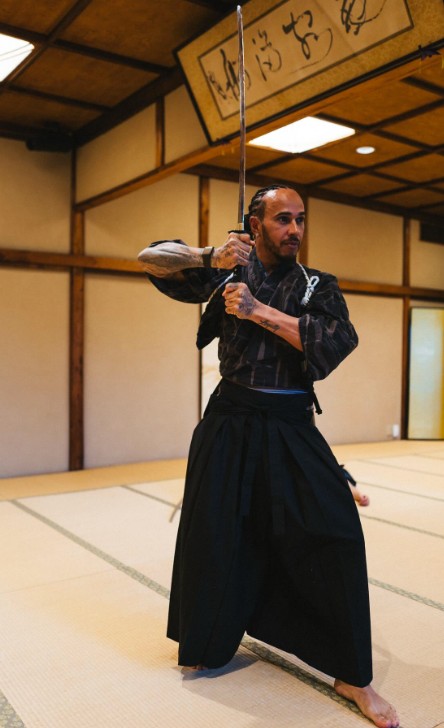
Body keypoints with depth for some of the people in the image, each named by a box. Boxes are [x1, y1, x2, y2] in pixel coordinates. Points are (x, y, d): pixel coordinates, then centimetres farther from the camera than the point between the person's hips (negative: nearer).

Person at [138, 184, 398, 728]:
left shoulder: (317, 286, 4)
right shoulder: (230, 271, 5)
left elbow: (335, 342, -15)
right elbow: (152, 258, 3)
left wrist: (259, 310, -19)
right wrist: (211, 257, -14)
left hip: (291, 428, 0)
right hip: (230, 422, 1)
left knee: (334, 533, -9)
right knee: (211, 534, 7)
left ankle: (352, 676, 9)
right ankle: (205, 645, 33)